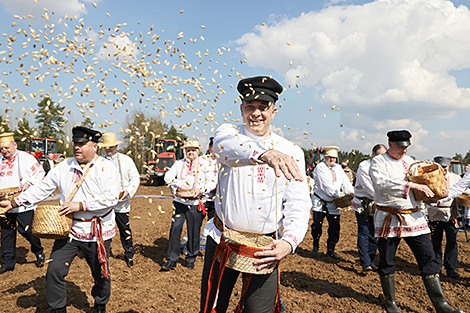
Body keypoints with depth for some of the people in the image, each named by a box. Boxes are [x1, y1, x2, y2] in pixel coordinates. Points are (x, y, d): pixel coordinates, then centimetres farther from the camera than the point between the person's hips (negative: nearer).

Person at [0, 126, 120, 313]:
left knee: (100, 274, 12)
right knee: (54, 270, 0)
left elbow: (111, 199, -21)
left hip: (97, 233, -4)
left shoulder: (106, 168, -12)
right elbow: (42, 188, 9)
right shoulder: (64, 167, 4)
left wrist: (80, 205, -23)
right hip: (68, 230, 4)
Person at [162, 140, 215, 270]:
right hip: (180, 202, 1)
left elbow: (212, 182, 2)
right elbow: (168, 176, 2)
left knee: (194, 232, 5)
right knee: (175, 228, -6)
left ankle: (191, 259, 23)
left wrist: (201, 189, -15)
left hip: (196, 204, -1)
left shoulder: (204, 165, 3)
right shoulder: (179, 163, 8)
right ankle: (171, 260, 5)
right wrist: (180, 184, -14)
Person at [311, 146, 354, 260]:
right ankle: (316, 247, 15)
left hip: (333, 203, 5)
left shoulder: (338, 168, 13)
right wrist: (338, 194, -18)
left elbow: (345, 180, 4)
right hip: (320, 202, -5)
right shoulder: (320, 167, -8)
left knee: (335, 227, 3)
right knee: (317, 225, -8)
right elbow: (325, 184, -17)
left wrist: (350, 191, -16)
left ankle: (331, 250, 17)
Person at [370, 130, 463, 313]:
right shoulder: (378, 162, -6)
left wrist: (434, 193, 1)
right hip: (389, 219, -5)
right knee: (387, 262, 5)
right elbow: (382, 183, -24)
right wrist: (411, 185, -29)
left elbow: (420, 180, 22)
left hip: (414, 217, 5)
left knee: (428, 258, 2)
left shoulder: (409, 161, 14)